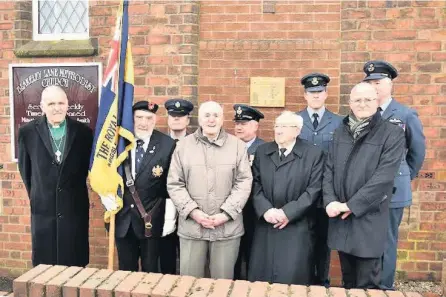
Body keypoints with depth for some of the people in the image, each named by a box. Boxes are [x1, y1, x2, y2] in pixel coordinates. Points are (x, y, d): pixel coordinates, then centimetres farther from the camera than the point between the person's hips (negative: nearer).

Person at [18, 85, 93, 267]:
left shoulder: (83, 132, -3)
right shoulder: (28, 132, -1)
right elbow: (24, 168, 10)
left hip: (75, 208, 0)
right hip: (43, 208, 1)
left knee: (75, 265, 7)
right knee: (44, 265, 8)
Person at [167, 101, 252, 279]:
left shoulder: (238, 146, 3)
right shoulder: (183, 145, 5)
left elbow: (244, 183, -1)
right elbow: (174, 184, 2)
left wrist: (226, 214, -11)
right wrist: (193, 212, -9)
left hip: (227, 226, 0)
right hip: (191, 225, 1)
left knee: (223, 280, 11)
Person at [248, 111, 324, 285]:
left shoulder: (314, 154, -1)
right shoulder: (262, 152, 10)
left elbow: (314, 189, -8)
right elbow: (256, 184, 5)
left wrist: (288, 212, -15)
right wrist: (265, 210, -11)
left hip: (297, 227, -3)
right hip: (266, 225, 3)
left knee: (293, 279, 0)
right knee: (261, 278, 6)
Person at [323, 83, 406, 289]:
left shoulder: (392, 133, -5)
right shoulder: (340, 131, 10)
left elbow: (383, 177, -14)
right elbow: (329, 169, 7)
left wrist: (352, 205, -16)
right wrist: (330, 201, -8)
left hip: (369, 218, -4)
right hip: (340, 217, 4)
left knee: (366, 285, 5)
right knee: (348, 281, 18)